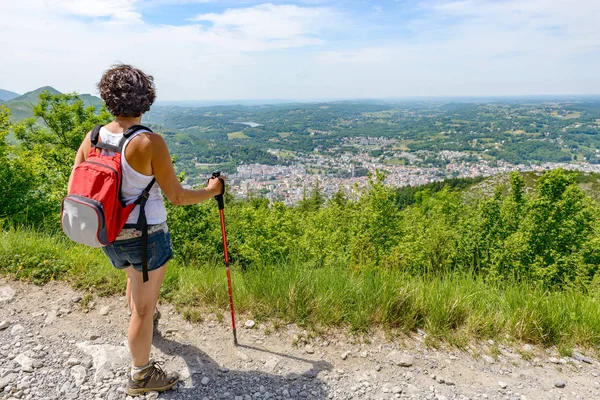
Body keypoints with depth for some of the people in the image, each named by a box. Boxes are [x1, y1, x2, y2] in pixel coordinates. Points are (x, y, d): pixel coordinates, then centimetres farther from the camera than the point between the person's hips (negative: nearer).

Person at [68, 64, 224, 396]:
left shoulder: (92, 139, -5)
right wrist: (211, 191, -1)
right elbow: (176, 197, -17)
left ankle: (139, 316, 64)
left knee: (135, 278, 36)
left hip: (109, 233, 7)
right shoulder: (150, 142, -23)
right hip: (146, 235, -7)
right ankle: (141, 376, 28)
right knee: (144, 307, 9)